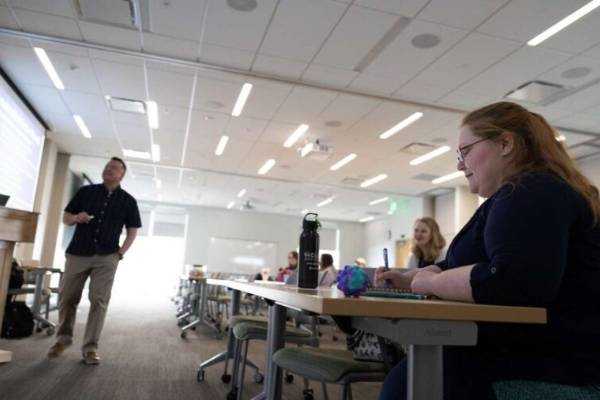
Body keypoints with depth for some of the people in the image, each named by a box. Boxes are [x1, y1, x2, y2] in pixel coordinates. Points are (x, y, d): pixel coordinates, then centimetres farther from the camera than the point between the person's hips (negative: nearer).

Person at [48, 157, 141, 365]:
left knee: (99, 301, -4)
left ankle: (90, 347, 3)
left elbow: (132, 231, 8)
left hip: (106, 258, -1)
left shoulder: (128, 201, 5)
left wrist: (121, 252, -3)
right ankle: (63, 338, 29)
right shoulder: (86, 191, 7)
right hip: (77, 253, 2)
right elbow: (65, 217, 11)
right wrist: (76, 218, -11)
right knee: (67, 298, 8)